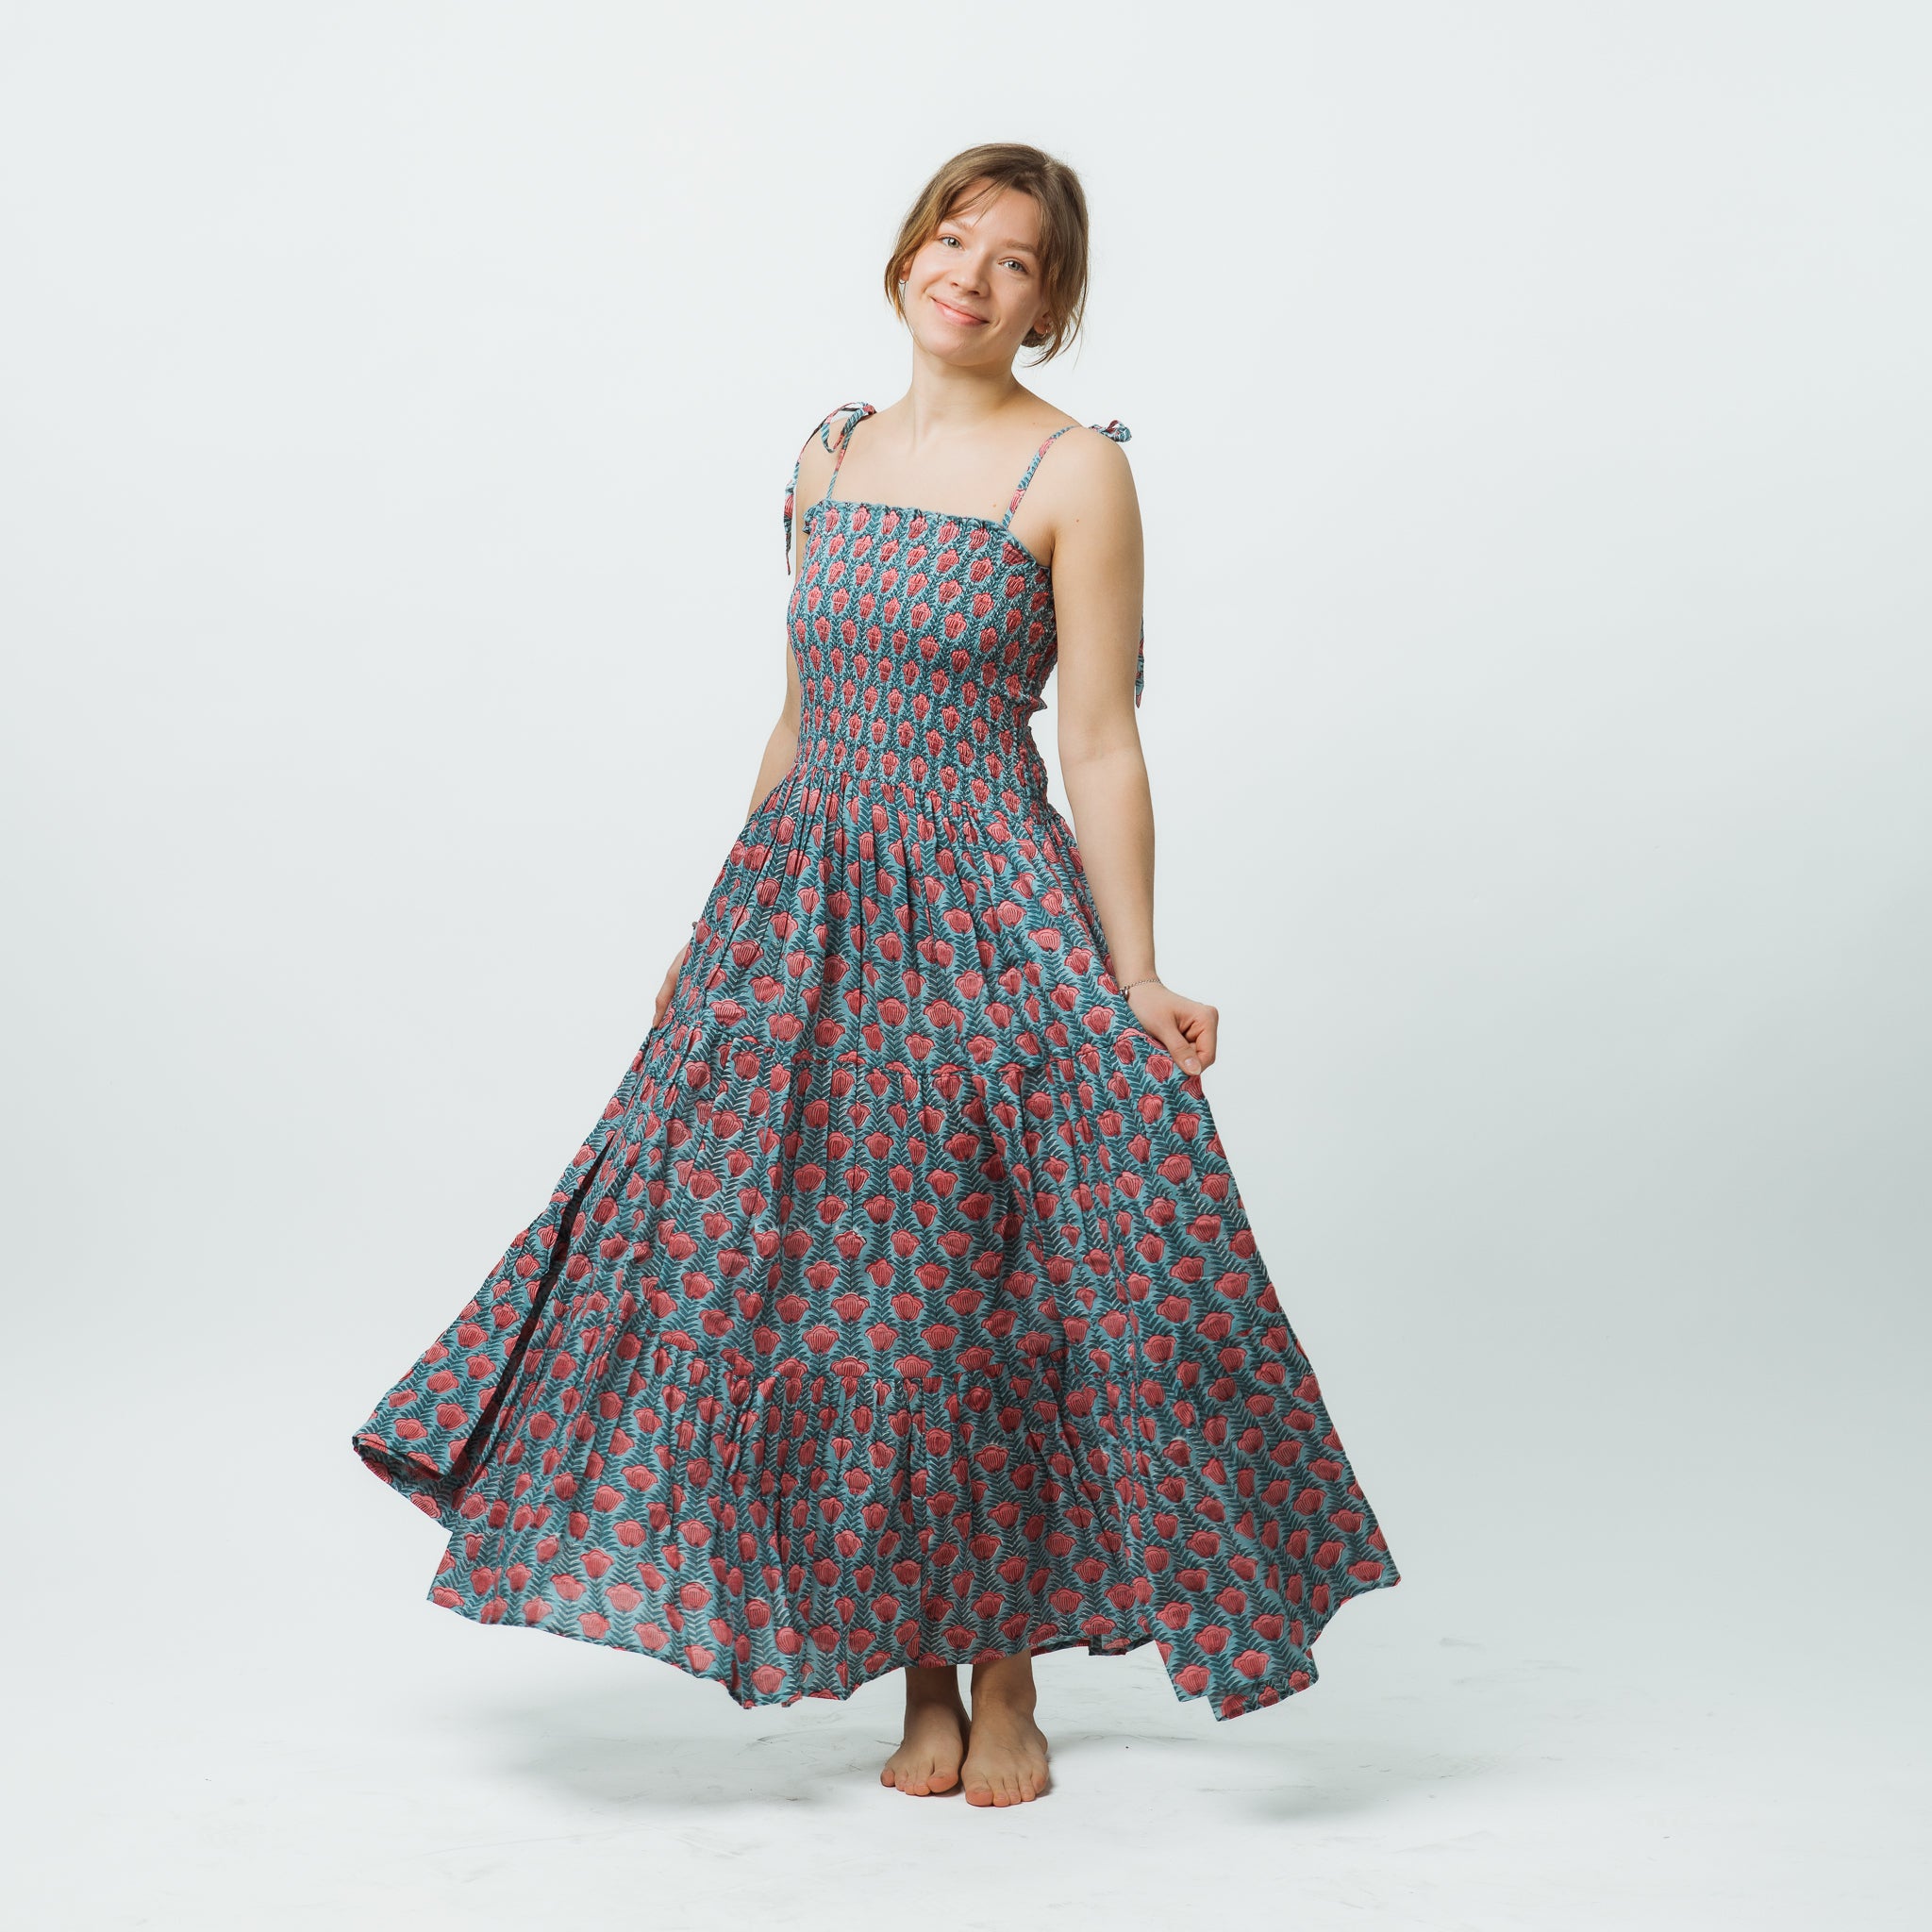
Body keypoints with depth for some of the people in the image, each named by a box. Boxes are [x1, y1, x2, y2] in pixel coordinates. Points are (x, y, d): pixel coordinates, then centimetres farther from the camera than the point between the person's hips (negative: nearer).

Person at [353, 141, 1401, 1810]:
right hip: (809, 901, 5)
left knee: (985, 1293, 0)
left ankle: (1006, 1682, 15)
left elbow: (1100, 743, -7)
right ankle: (919, 1678, 18)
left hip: (988, 907, -5)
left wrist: (1134, 978, -11)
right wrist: (717, 926, 17)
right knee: (841, 1282, 5)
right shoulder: (832, 454, 13)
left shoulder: (1076, 472, -3)